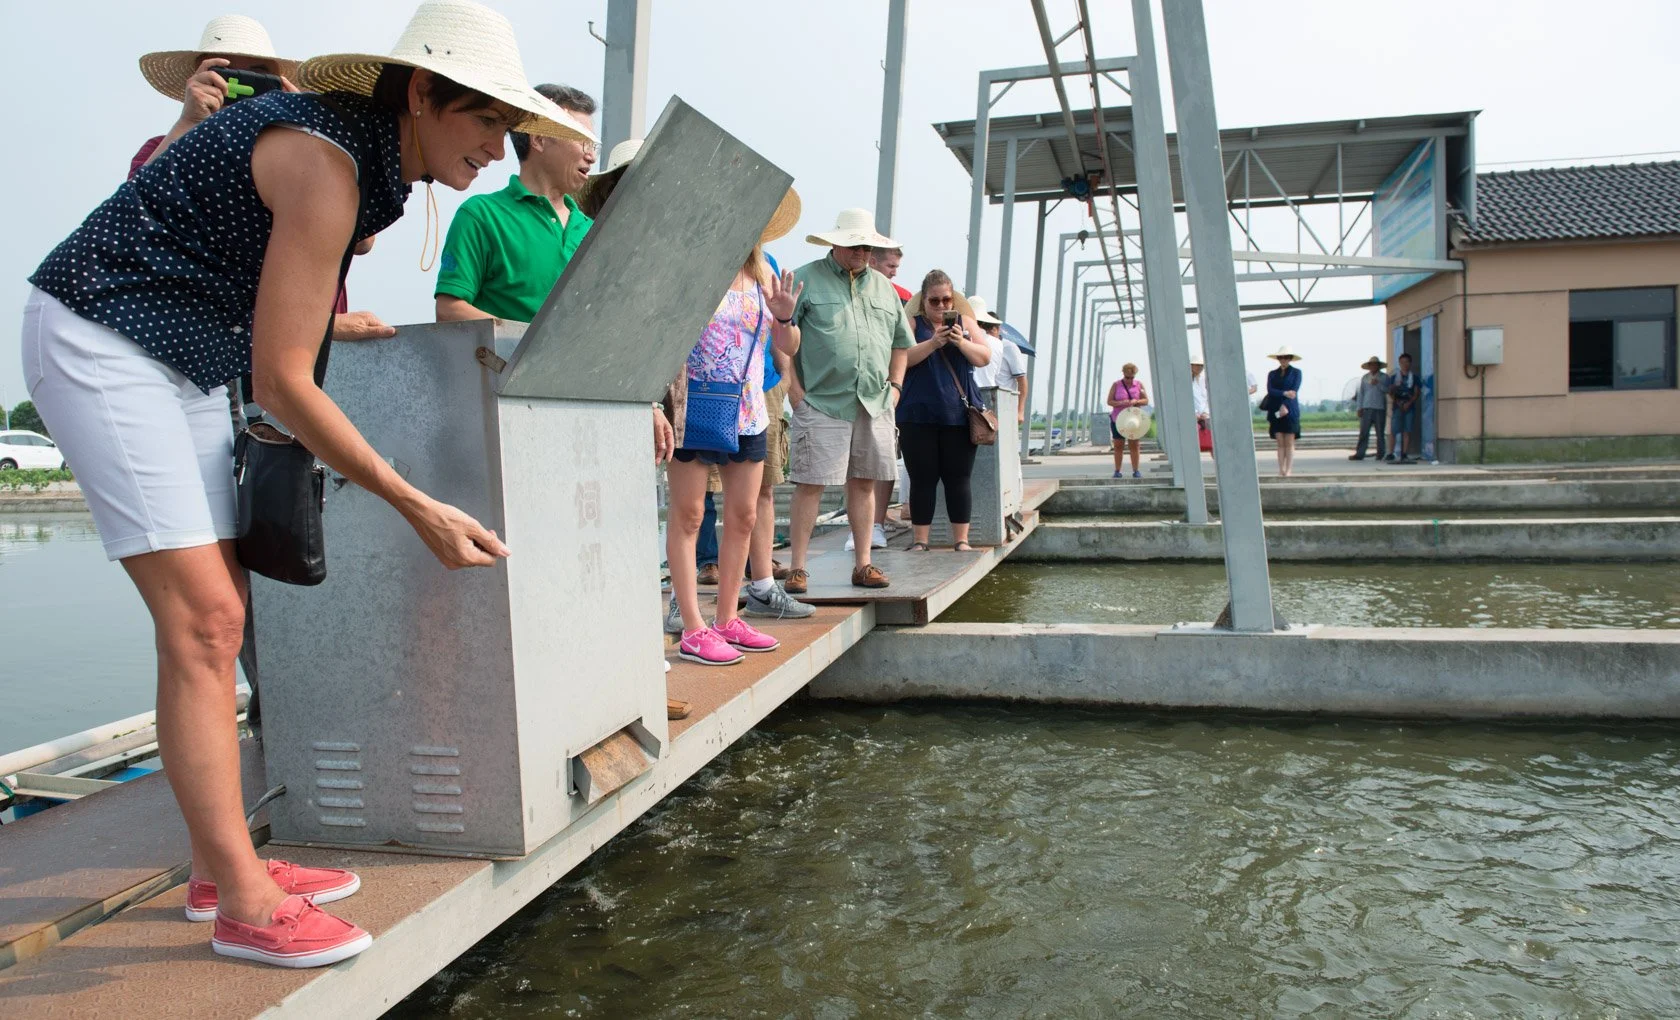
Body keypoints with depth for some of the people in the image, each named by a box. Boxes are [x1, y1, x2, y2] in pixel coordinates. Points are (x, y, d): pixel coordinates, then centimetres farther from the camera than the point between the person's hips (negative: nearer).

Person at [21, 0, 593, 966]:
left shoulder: (374, 159, 5)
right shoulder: (326, 160, -23)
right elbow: (283, 380, -24)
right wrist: (418, 507, -22)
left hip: (184, 360, 10)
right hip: (100, 342, -10)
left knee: (220, 616, 7)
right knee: (201, 621, -14)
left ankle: (222, 866, 16)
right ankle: (246, 906, -7)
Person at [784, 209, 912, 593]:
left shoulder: (884, 287, 17)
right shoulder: (806, 279, -1)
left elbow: (900, 341, 25)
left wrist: (894, 385, 13)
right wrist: (794, 390, -12)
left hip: (875, 405, 5)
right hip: (821, 403, -5)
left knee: (864, 483, 10)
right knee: (810, 484, -4)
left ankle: (862, 564, 19)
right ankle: (798, 568, 3)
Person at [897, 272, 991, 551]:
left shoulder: (964, 321, 14)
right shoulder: (911, 323, 7)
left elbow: (985, 358, 6)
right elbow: (901, 358, -8)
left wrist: (961, 342, -12)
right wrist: (934, 342, -20)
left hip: (958, 415, 2)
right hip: (918, 416, -2)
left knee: (959, 478, 2)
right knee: (923, 479, 1)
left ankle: (961, 539, 7)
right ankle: (919, 540, 7)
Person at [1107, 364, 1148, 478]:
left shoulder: (1139, 384, 5)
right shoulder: (1116, 385, 1)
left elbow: (1146, 401, 3)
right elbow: (1109, 401, -2)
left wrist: (1136, 401, -17)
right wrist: (1120, 403, -21)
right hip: (1118, 419, 0)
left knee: (1134, 445, 0)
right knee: (1118, 446, 2)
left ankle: (1136, 471, 5)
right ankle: (1117, 471, 7)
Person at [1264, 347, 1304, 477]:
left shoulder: (1296, 372, 6)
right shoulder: (1272, 374, 12)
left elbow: (1294, 390, -5)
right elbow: (1270, 390, -2)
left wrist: (1285, 406, -16)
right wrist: (1285, 393, -17)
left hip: (1290, 411, -2)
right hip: (1275, 411, 2)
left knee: (1289, 443, -3)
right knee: (1280, 443, 1)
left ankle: (1288, 470, -2)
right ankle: (1281, 470, 2)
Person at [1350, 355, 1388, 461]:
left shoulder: (1384, 377, 7)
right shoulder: (1364, 378, 12)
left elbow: (1388, 390, -5)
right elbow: (1361, 393, 11)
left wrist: (1378, 384, -16)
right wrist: (1359, 407, 4)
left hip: (1380, 408, -1)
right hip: (1367, 408, 1)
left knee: (1380, 433, 3)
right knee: (1364, 432, -3)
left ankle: (1381, 454, 9)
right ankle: (1359, 454, -4)